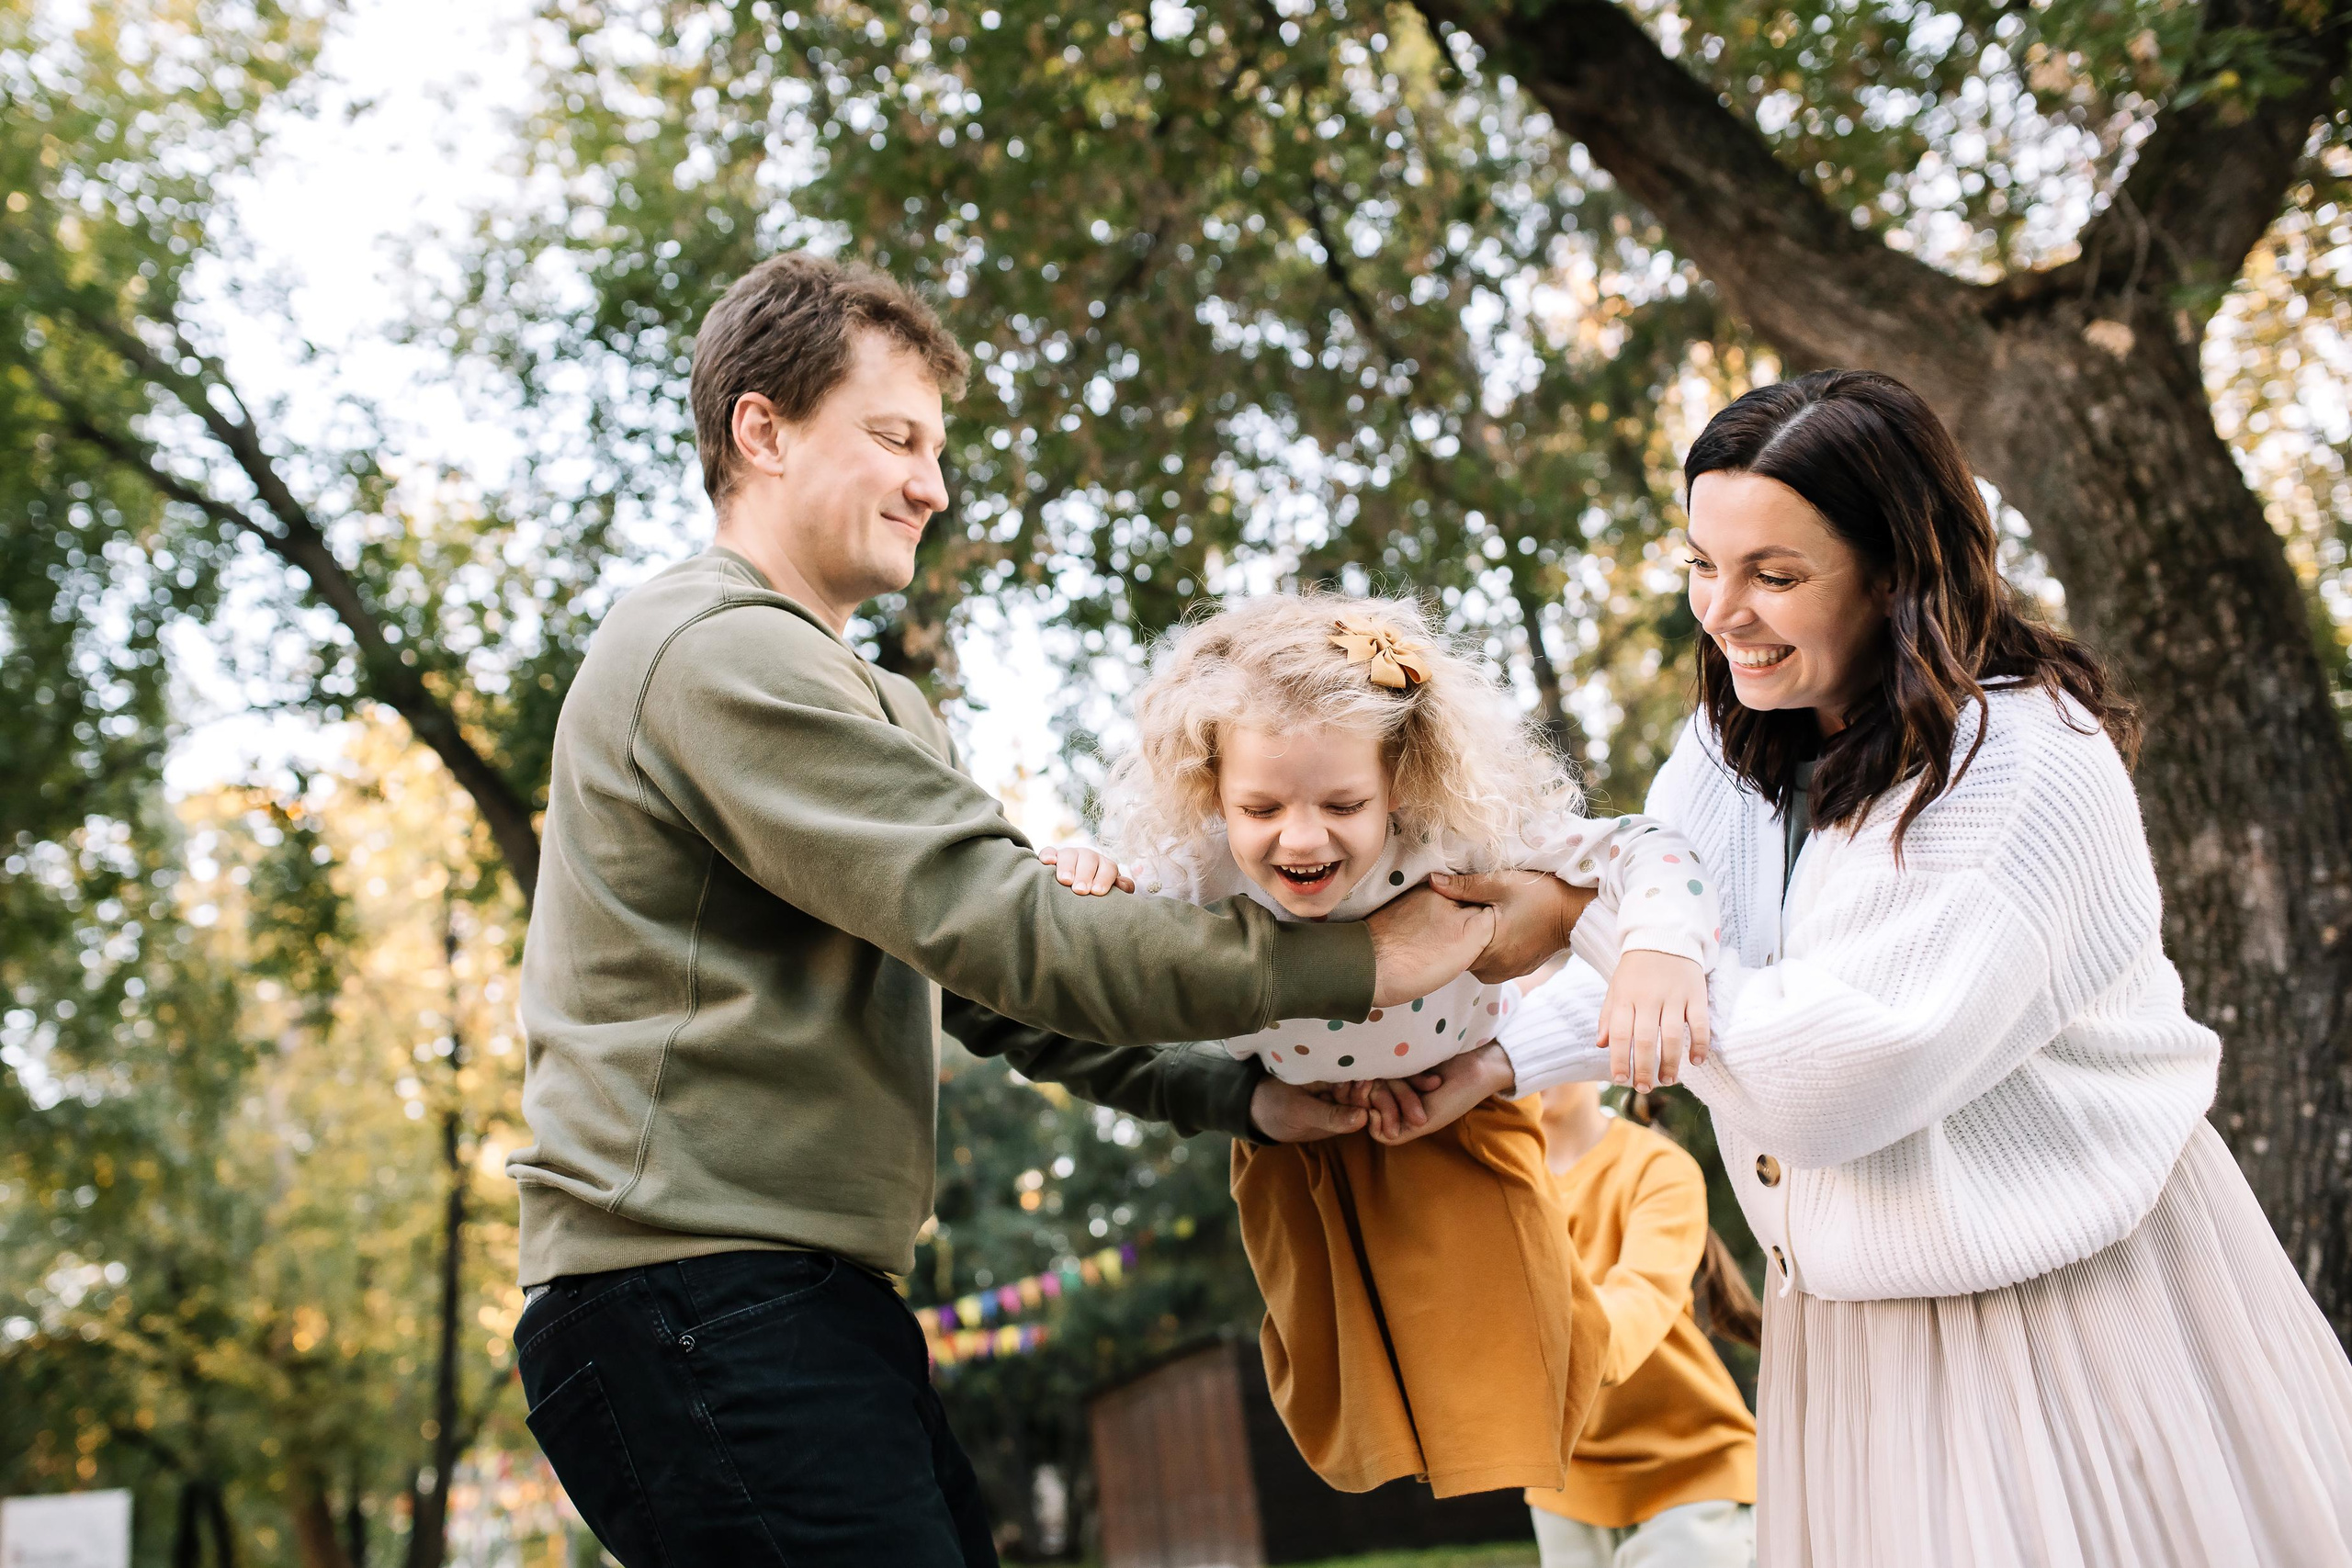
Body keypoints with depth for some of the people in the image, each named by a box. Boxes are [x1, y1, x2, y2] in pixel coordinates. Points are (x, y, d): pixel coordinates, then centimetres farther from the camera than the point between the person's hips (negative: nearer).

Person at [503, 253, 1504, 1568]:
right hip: (701, 1297, -10)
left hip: (814, 1300, 10)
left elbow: (1002, 997, 17)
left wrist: (1244, 1095, 3)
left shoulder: (883, 711, 24)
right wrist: (1346, 965, -14)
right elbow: (1001, 929, -18)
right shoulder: (716, 653, -10)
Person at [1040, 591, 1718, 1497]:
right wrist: (1087, 901, -36)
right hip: (1296, 1149, 2)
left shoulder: (1461, 836, -36)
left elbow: (1633, 858, -30)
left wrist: (1659, 949, -53)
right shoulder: (1189, 869, -32)